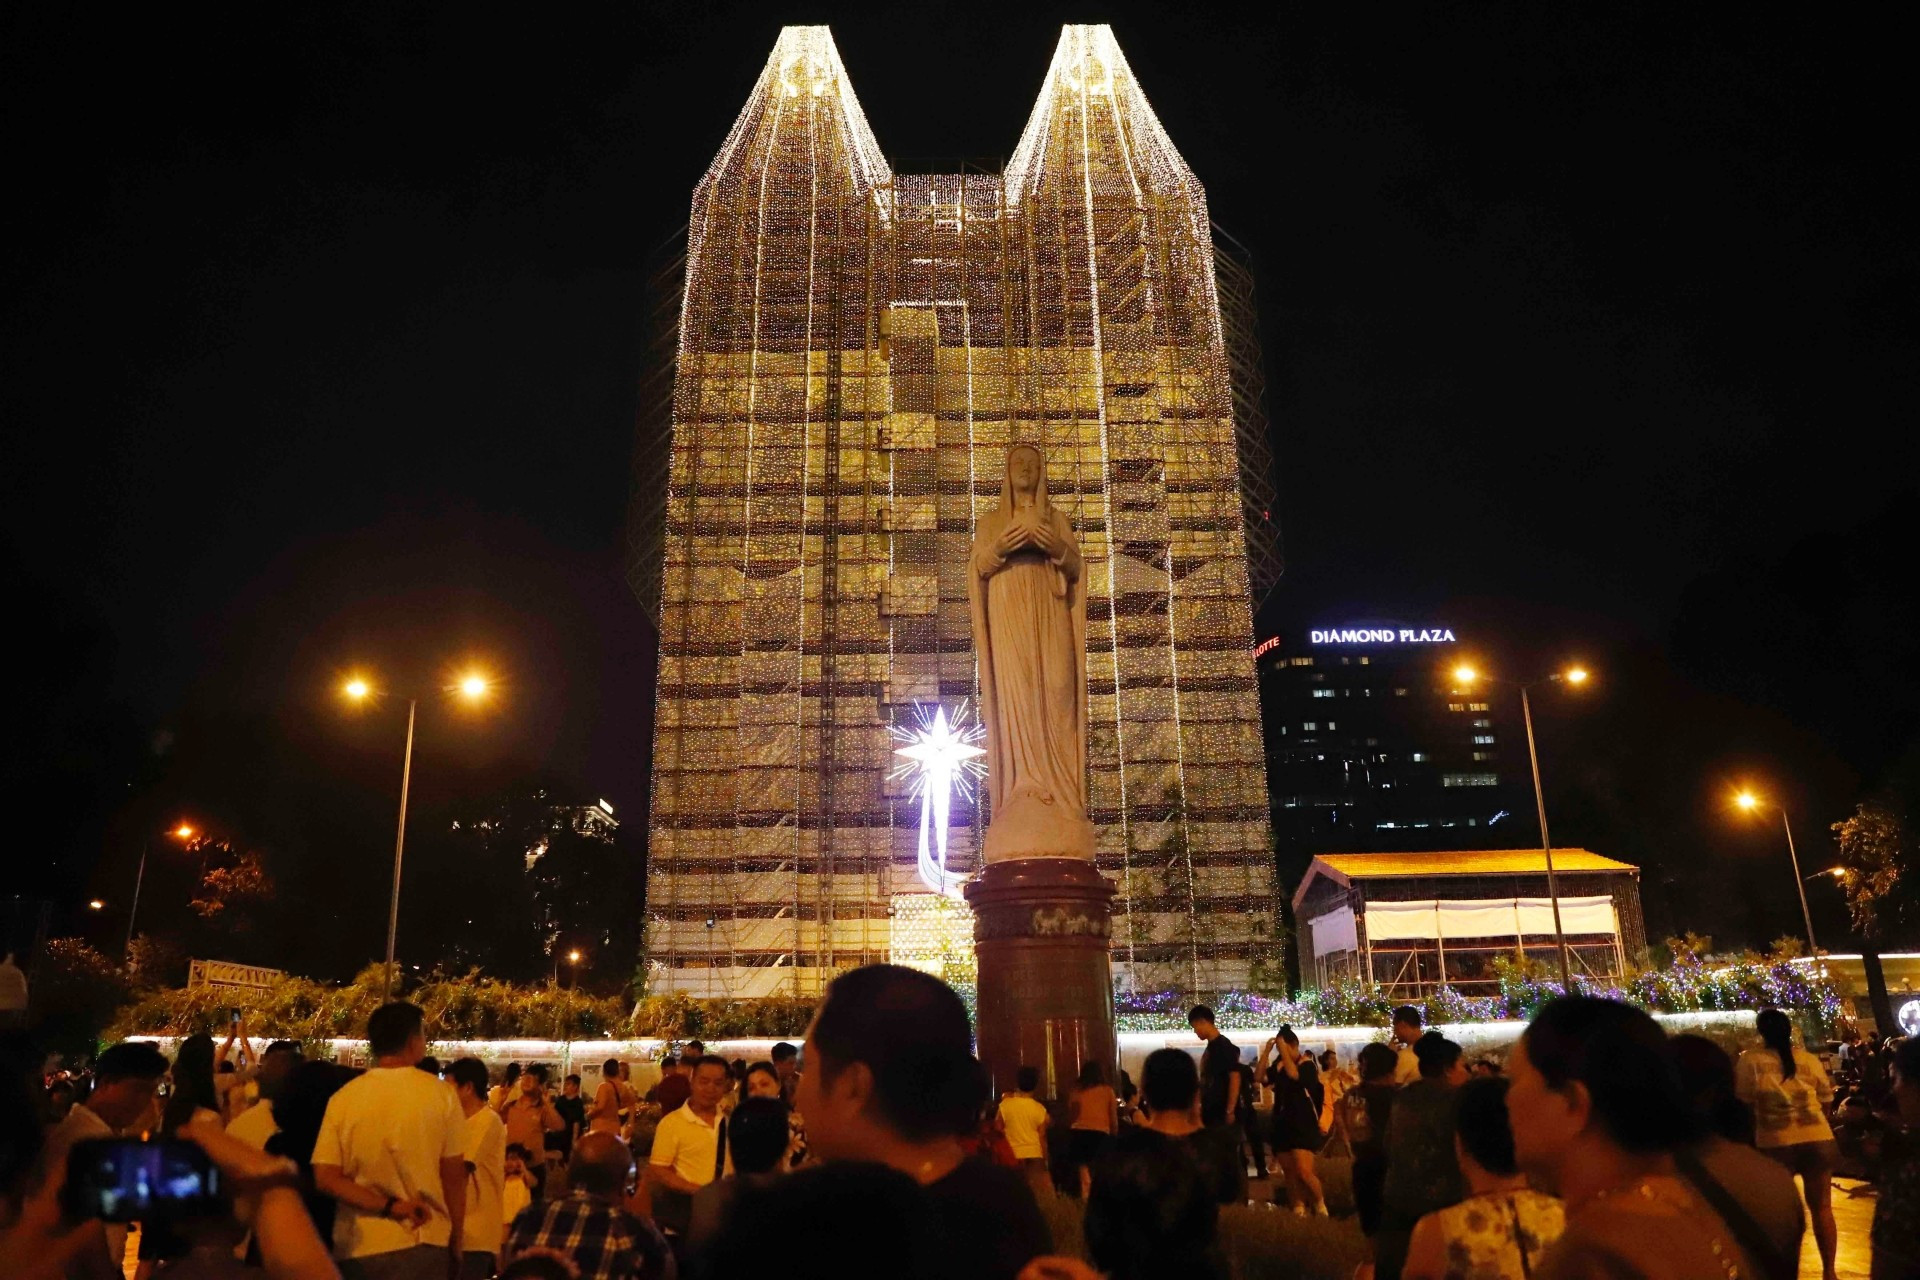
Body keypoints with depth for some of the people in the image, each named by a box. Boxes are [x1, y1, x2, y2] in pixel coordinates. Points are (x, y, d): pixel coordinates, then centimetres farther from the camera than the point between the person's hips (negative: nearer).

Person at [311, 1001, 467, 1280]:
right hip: (422, 1244, -2)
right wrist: (455, 1244, 8)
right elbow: (454, 1177, -3)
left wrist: (389, 1206, -10)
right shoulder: (440, 1094, -7)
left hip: (357, 1247, 2)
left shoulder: (343, 1098, -2)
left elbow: (325, 1177, -10)